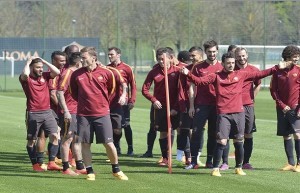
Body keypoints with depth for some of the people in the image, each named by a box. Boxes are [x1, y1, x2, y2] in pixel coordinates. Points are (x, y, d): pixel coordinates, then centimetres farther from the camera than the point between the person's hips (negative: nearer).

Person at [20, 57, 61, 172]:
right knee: (32, 140, 4)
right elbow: (25, 74, -29)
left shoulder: (45, 76, 8)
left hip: (47, 112, 4)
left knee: (54, 136, -7)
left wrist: (44, 61, 0)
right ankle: (35, 164, 13)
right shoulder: (26, 79, -5)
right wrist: (28, 62, -10)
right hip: (33, 114, -4)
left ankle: (51, 163, -4)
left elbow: (57, 72, -6)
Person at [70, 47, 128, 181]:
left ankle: (116, 170, 14)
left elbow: (111, 89, 14)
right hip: (83, 114, 1)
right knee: (85, 144, 2)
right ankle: (89, 172, 13)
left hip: (102, 113, -1)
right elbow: (74, 92, 16)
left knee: (108, 143, -2)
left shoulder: (106, 73, -3)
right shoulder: (76, 74, 0)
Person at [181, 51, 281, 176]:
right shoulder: (216, 76, 3)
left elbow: (259, 74, 11)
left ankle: (239, 167, 22)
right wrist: (188, 74, -20)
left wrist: (276, 69, 8)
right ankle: (215, 168, 1)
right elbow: (199, 81, -5)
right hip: (223, 113, -3)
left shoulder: (241, 75, 9)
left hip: (239, 113, 3)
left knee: (239, 142, 7)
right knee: (221, 142, -9)